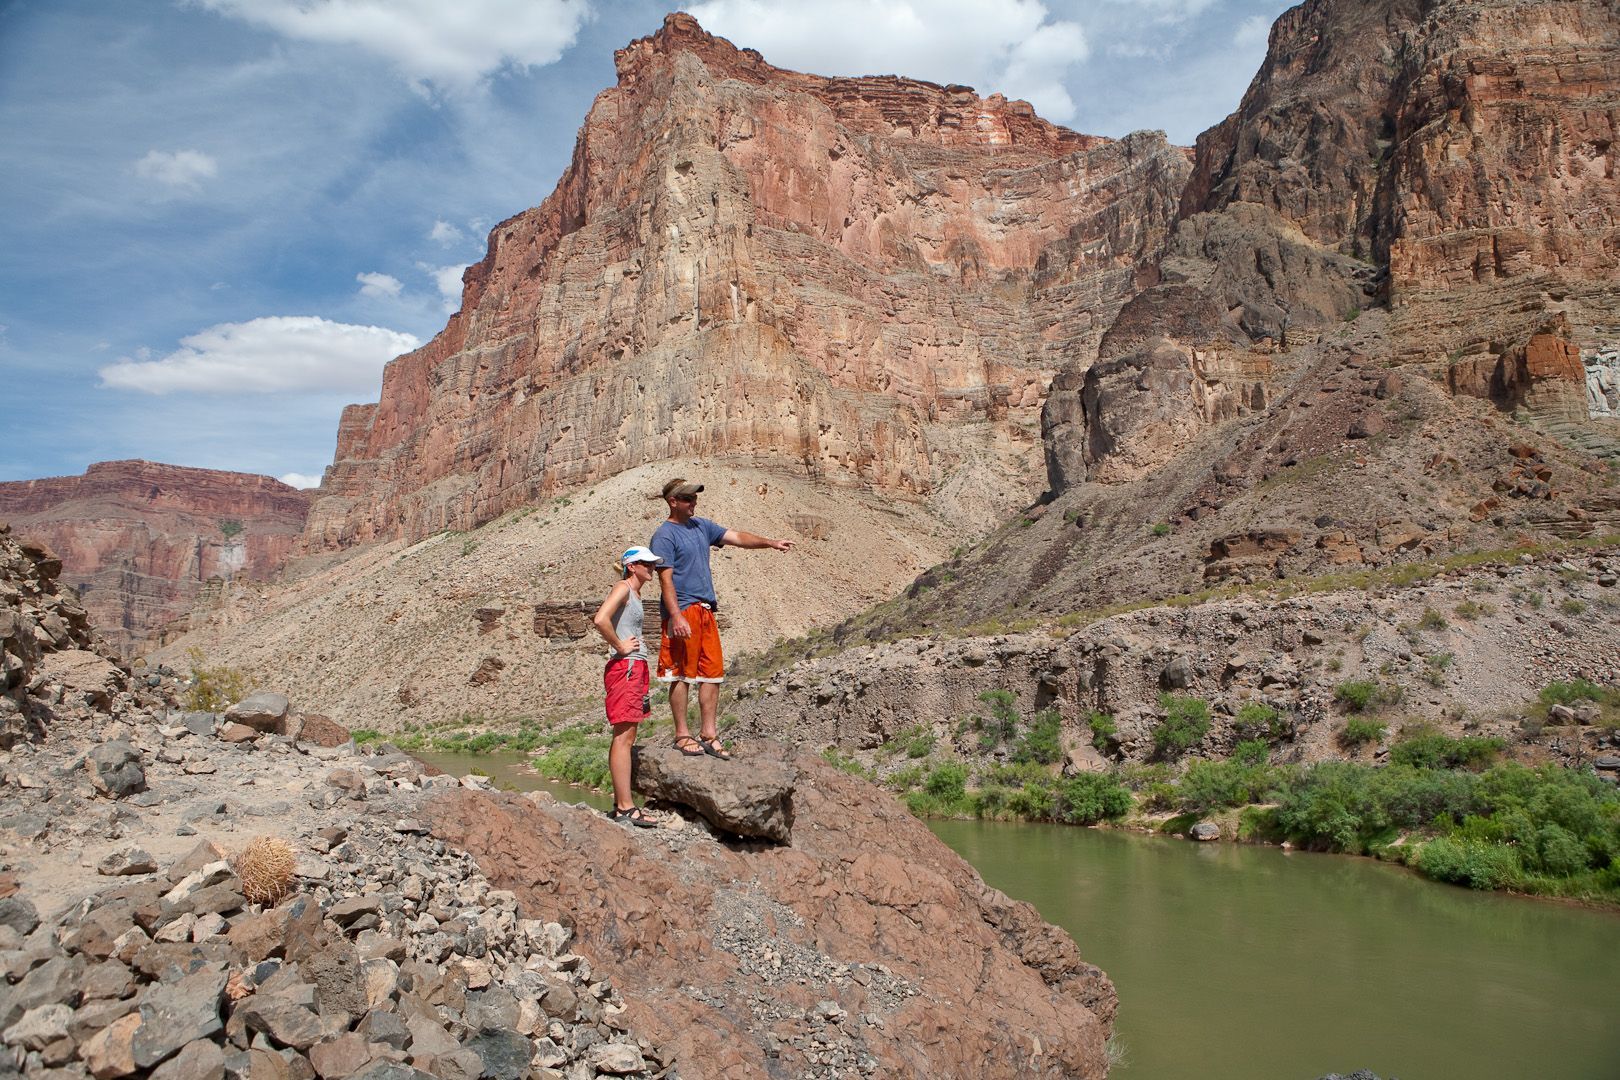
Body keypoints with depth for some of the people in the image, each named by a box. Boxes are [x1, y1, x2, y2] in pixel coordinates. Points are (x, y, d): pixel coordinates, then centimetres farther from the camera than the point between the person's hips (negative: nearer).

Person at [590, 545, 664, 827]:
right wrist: (620, 646, -15)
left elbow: (599, 619, 29)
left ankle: (620, 804, 15)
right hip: (624, 667, -10)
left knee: (625, 738, 10)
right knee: (623, 737, -10)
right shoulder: (623, 588, -9)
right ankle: (626, 807, -11)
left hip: (635, 669, 10)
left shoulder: (634, 593, 18)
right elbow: (600, 620, -25)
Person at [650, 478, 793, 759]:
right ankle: (682, 735, 9)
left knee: (713, 672, 7)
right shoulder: (664, 535, -8)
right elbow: (665, 579, -14)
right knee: (681, 675, 0)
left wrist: (771, 543, 3)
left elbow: (737, 537, 15)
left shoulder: (702, 526, 15)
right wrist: (676, 617, -21)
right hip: (682, 612, -8)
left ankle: (709, 734, 14)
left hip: (706, 611, 8)